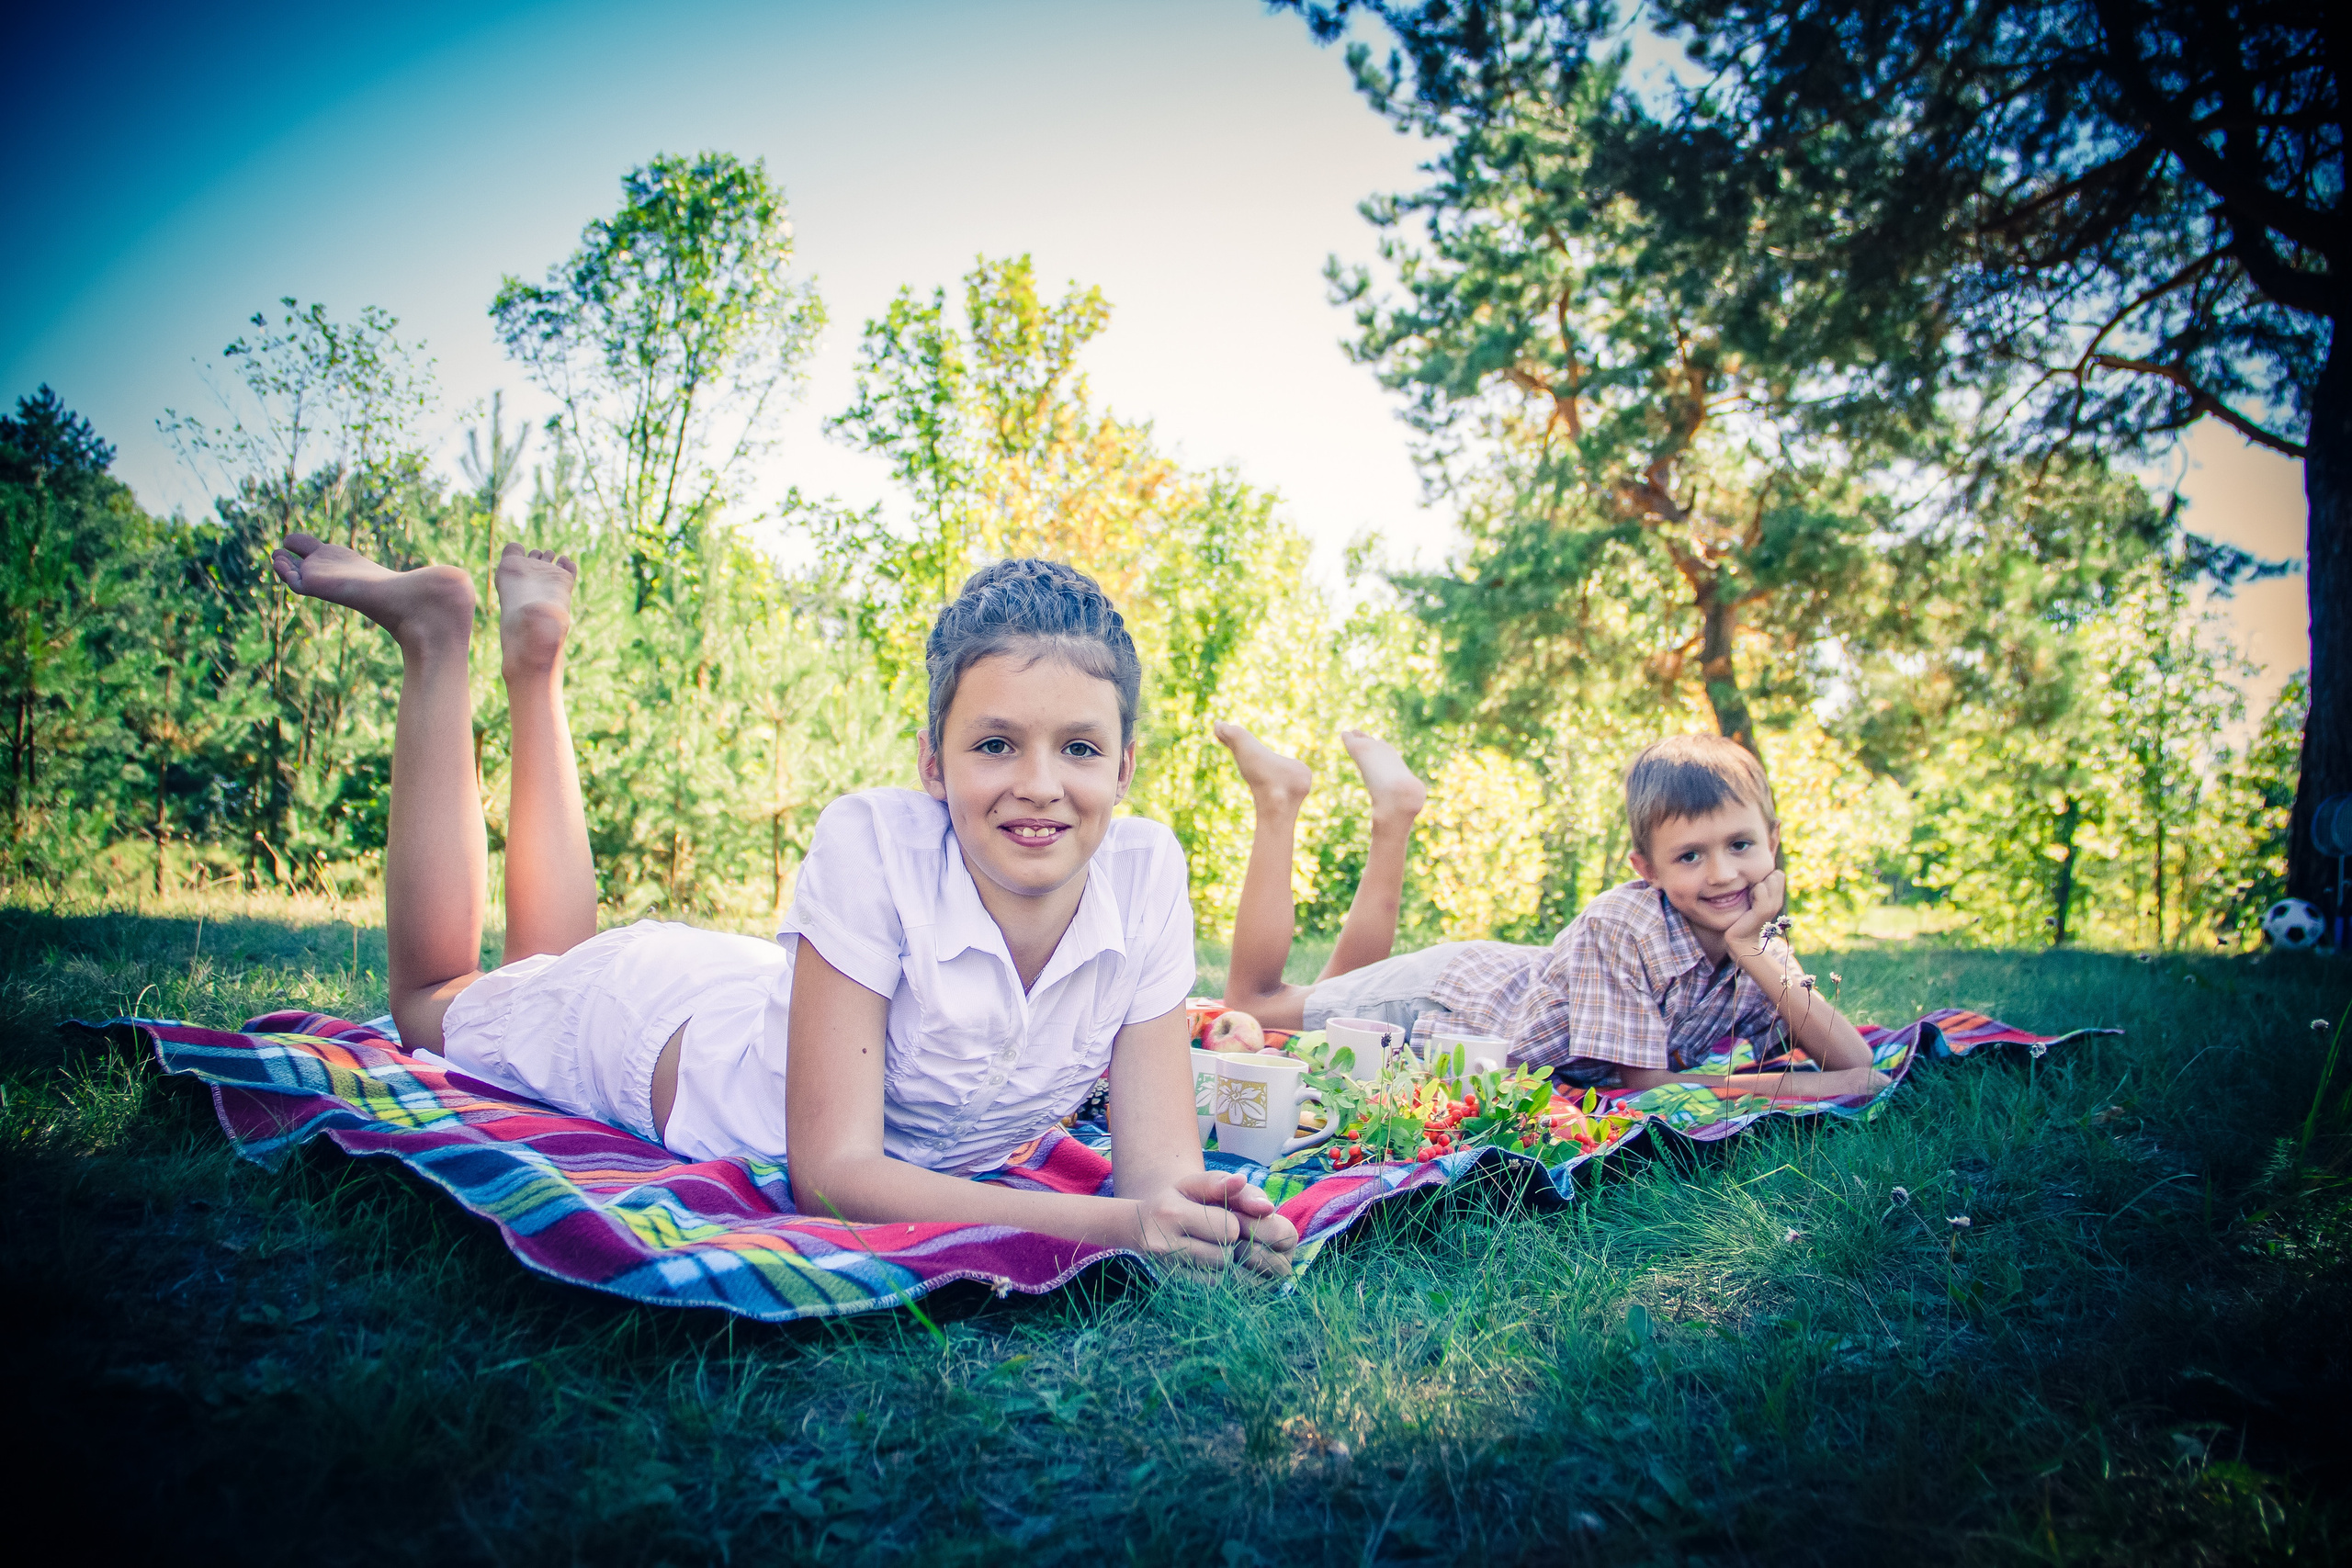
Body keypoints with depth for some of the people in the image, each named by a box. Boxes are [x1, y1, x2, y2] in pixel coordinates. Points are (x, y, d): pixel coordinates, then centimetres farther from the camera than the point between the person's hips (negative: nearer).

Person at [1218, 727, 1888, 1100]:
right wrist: (1800, 1086, -34)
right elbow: (1637, 1080, -32)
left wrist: (1758, 955, -34)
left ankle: (1393, 810, 29)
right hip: (1444, 1001, -6)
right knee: (1252, 1003, 8)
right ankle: (1278, 800, 13)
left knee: (1342, 988, 29)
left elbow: (1854, 1062, -23)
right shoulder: (1622, 925, -36)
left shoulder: (1760, 942, -17)